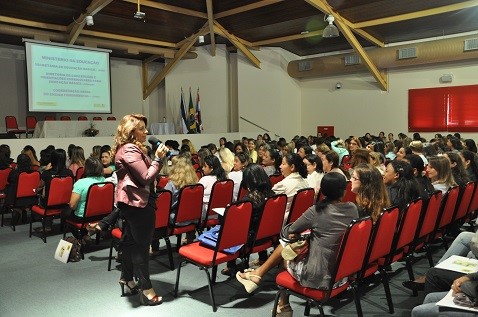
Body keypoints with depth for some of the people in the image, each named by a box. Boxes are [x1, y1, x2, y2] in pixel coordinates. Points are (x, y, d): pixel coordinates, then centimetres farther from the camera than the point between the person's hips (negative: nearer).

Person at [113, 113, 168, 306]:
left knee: (130, 240, 18)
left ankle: (127, 279, 31)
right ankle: (146, 290, 2)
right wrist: (158, 159, -17)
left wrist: (157, 158, 9)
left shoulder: (126, 148, 15)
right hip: (137, 201, -11)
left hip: (130, 200, 11)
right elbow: (146, 178, -21)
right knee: (141, 244, -5)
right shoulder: (131, 150, -18)